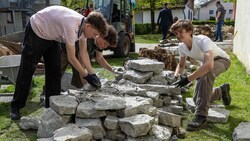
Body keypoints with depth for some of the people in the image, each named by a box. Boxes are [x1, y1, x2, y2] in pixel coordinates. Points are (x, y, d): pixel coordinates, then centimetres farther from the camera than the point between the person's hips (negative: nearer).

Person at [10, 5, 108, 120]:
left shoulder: (84, 25, -14)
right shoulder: (71, 26, -40)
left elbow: (83, 53, -5)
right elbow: (71, 58, -31)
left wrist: (92, 74, -11)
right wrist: (86, 76, -23)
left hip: (51, 37, 8)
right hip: (36, 32, -8)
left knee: (54, 71, 4)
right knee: (26, 71, -1)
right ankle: (15, 107, 13)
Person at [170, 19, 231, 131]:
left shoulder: (203, 40, -36)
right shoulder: (182, 46, -14)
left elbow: (209, 65, -51)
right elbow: (181, 65, 3)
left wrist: (188, 79, -50)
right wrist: (176, 77, -18)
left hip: (221, 60, -7)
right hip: (207, 63, 7)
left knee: (206, 72, -42)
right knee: (197, 99, 3)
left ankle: (201, 116, -37)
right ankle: (222, 90, 35)